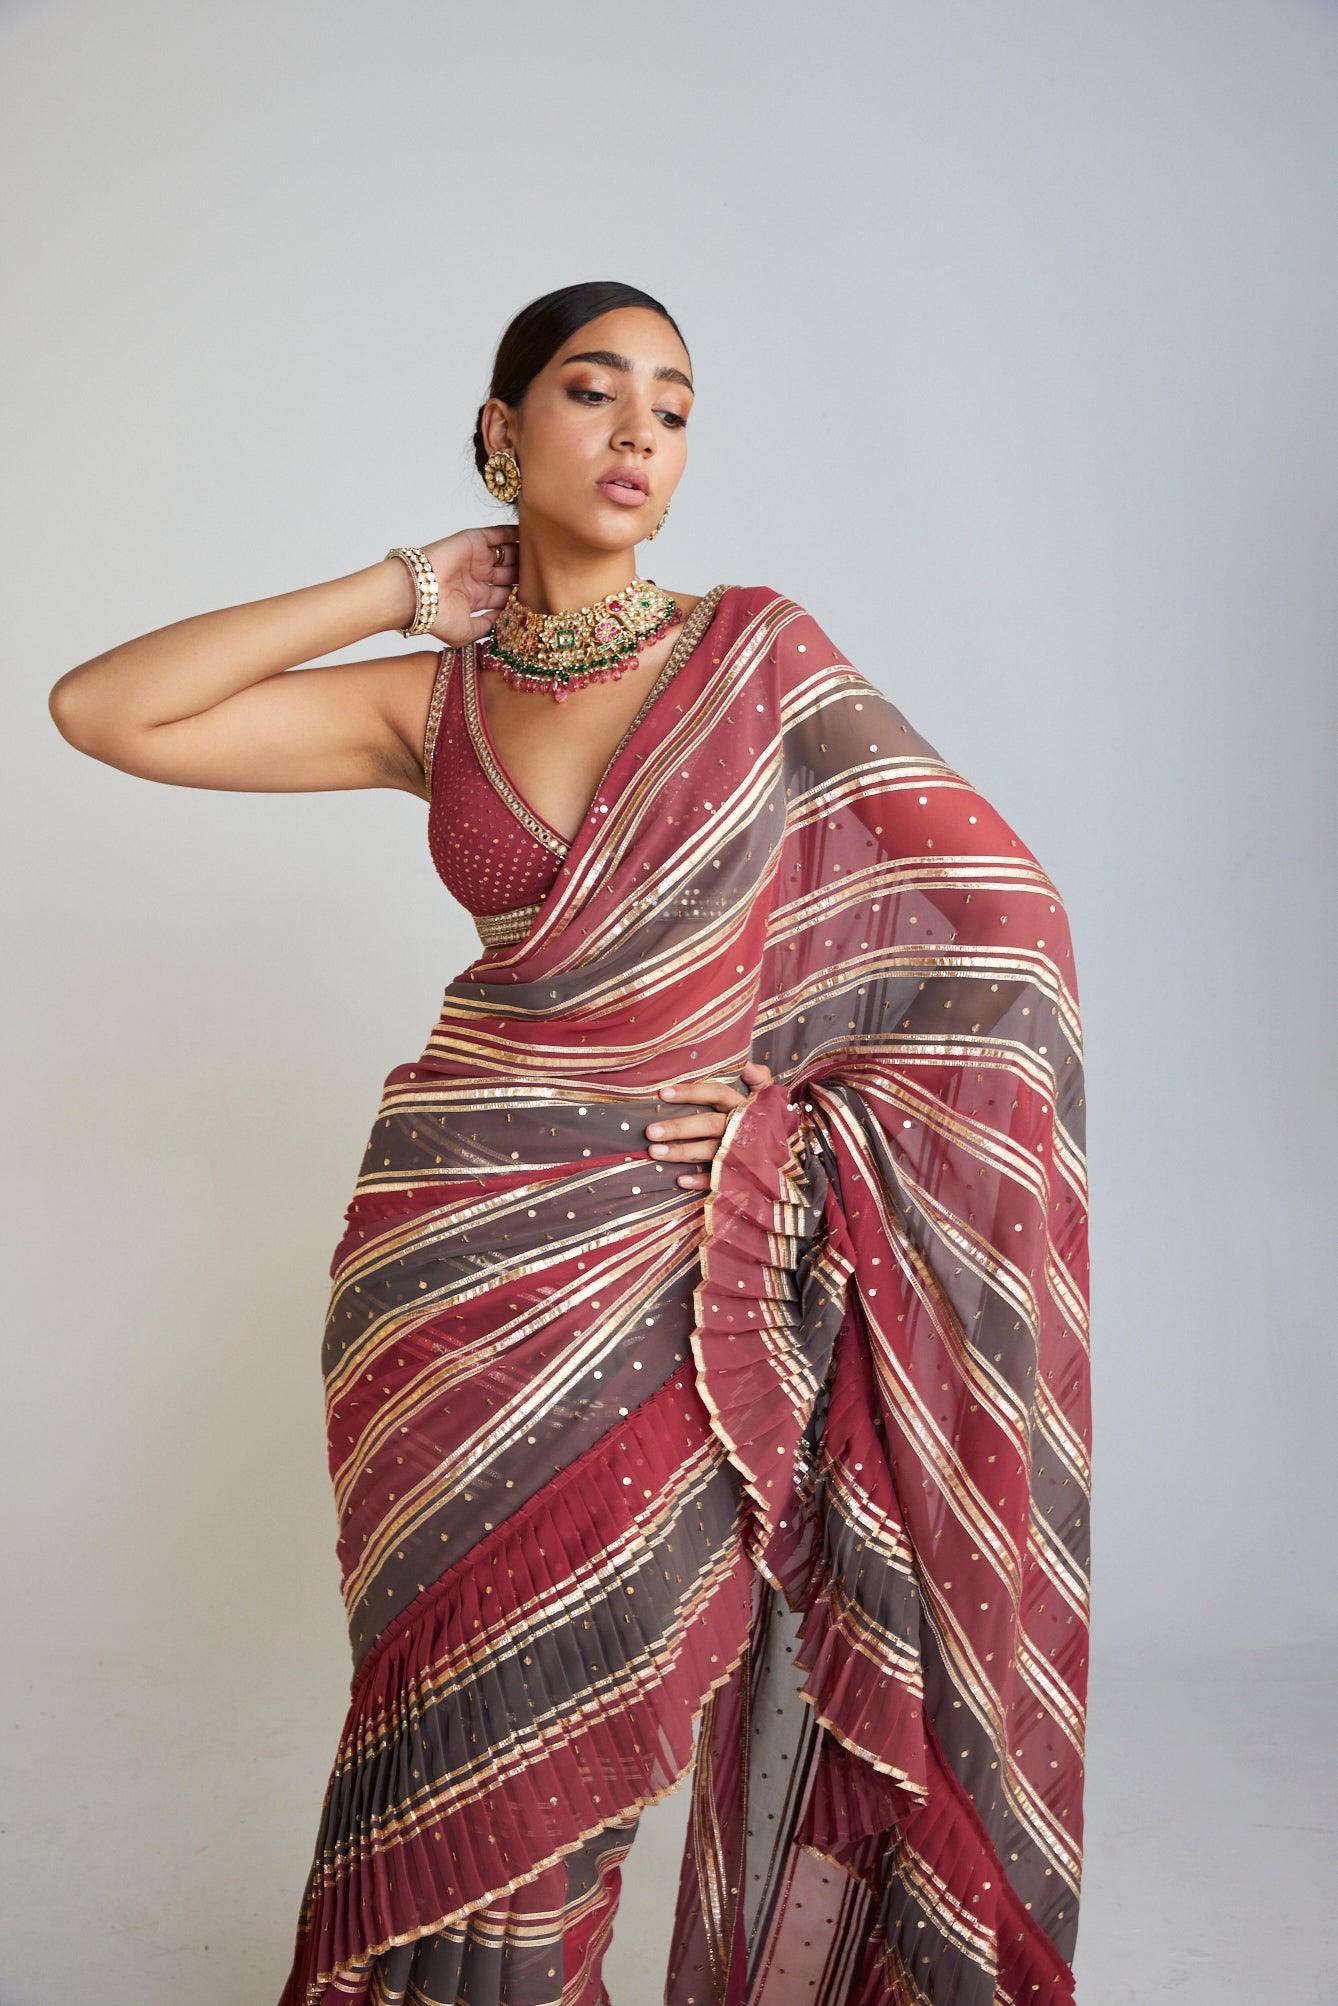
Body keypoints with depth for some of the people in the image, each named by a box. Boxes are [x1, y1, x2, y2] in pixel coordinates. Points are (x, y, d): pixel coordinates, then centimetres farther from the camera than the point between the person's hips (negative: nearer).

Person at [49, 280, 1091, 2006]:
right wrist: (395, 595, 2)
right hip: (474, 1237, 1)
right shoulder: (432, 705, 6)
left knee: (582, 1717, 4)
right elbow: (101, 712, 0)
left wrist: (807, 1108, -8)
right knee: (487, 1721, 7)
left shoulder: (760, 652, 2)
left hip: (687, 1257, -1)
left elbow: (987, 905, -1)